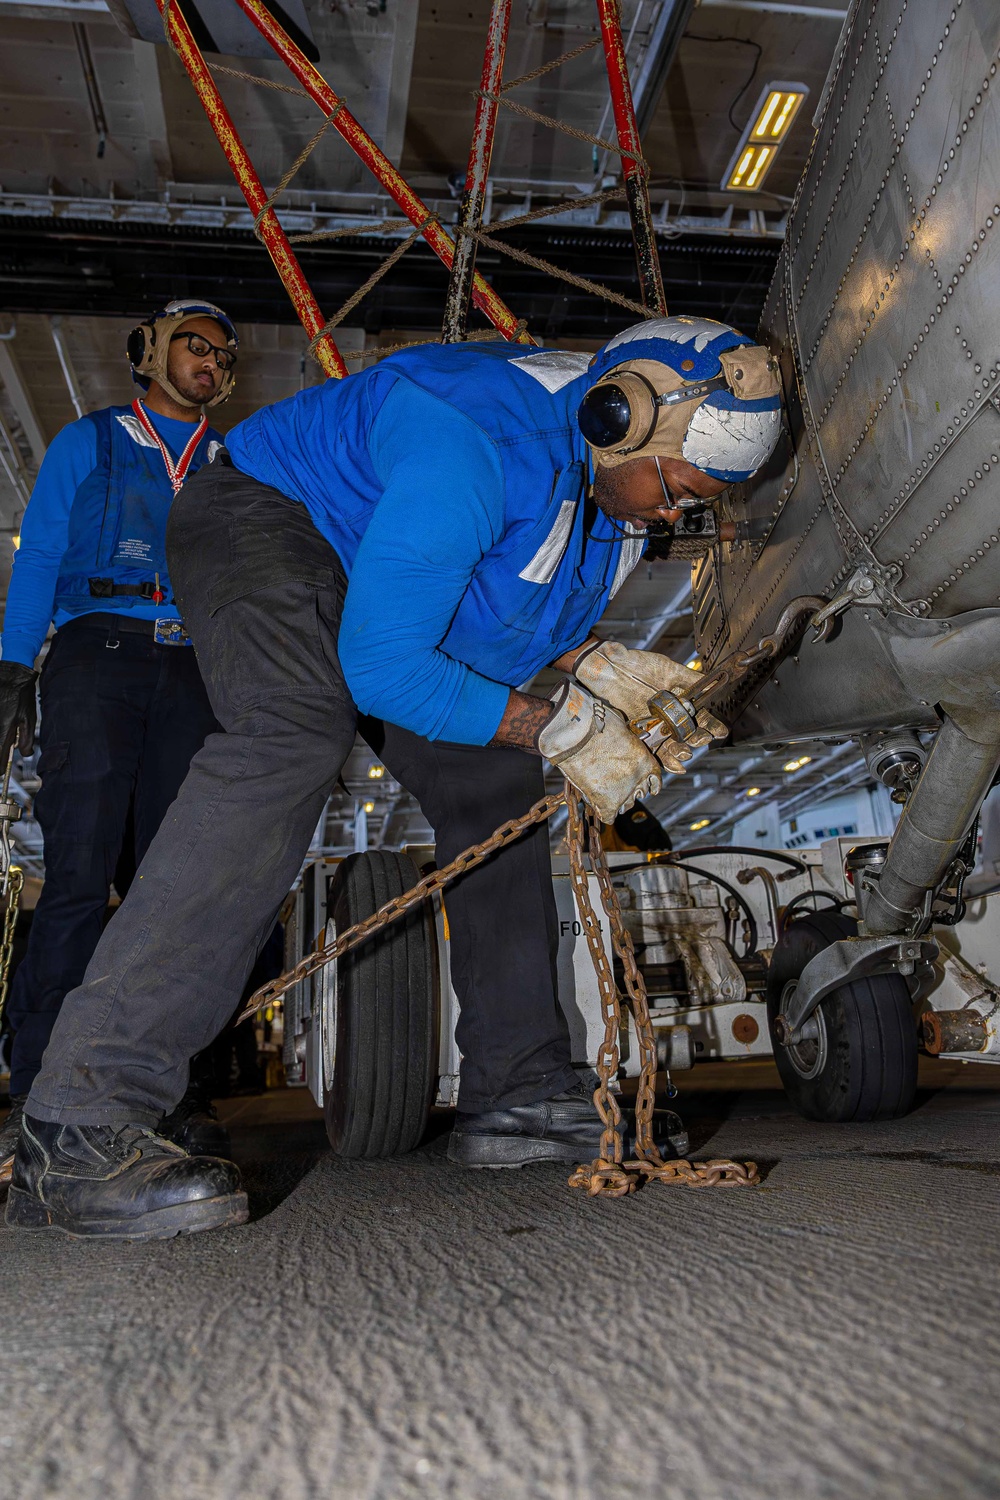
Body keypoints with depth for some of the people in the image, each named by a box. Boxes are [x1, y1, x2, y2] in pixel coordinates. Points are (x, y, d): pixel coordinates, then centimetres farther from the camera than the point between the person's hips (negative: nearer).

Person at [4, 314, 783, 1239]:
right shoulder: (479, 445, -36)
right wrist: (559, 728, -30)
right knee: (295, 738, -37)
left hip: (392, 575, 9)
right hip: (266, 514, -9)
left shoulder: (620, 476, -5)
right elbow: (381, 664, -35)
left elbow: (521, 606, 8)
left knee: (497, 786, 1)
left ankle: (514, 1093, 8)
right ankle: (80, 1125, -39)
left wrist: (596, 665, -13)